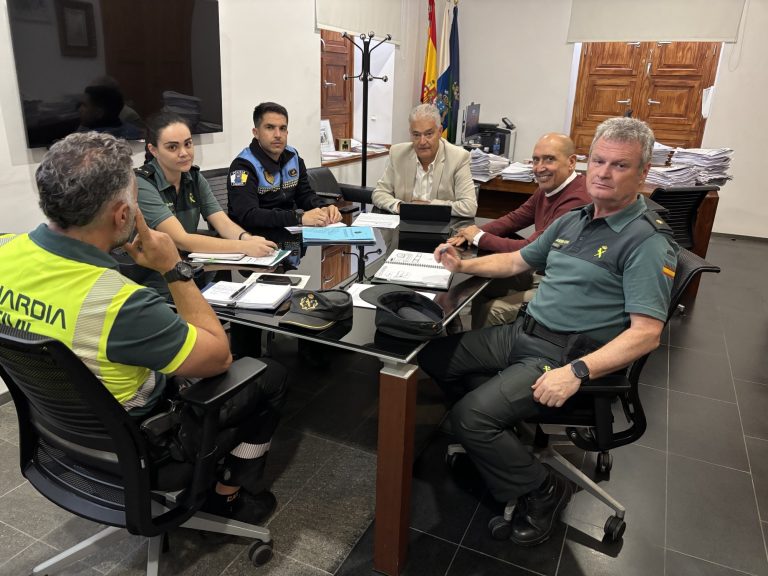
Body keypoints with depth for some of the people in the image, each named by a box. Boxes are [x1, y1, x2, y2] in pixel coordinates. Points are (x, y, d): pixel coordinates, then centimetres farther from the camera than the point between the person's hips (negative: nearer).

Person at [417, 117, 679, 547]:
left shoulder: (648, 241, -13)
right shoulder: (573, 221, 12)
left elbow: (646, 334, -21)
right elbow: (516, 262, 23)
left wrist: (577, 371, -31)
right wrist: (463, 265, 8)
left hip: (565, 356, -8)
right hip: (523, 333, 9)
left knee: (471, 416, -22)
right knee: (433, 357, 7)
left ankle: (542, 493, 4)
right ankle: (494, 437, 18)